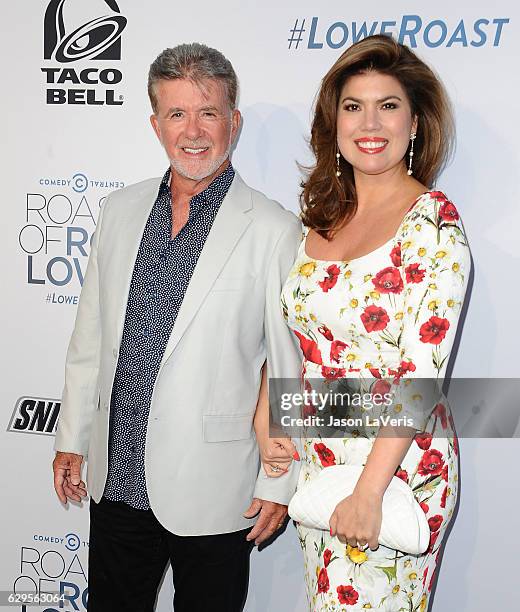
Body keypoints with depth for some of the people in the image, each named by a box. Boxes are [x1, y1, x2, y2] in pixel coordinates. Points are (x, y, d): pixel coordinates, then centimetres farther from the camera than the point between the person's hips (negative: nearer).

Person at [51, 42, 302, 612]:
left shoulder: (274, 230, -12)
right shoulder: (120, 210, 4)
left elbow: (292, 372, -9)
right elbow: (90, 336, 10)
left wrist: (279, 484, -7)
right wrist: (72, 437, 12)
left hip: (212, 487, -4)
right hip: (116, 477, 5)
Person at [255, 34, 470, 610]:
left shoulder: (435, 223, -14)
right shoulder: (321, 215, 5)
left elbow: (422, 372, -19)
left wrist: (368, 492, -20)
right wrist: (265, 421, 2)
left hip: (397, 471, -6)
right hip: (315, 460, 6)